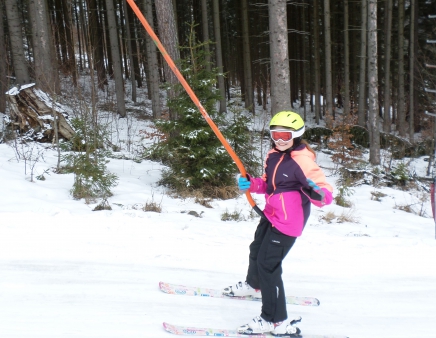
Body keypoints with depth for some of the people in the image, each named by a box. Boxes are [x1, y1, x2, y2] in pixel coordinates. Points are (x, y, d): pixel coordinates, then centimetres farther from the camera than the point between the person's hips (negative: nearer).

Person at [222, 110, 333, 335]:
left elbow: (326, 195, -26)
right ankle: (253, 285, 60)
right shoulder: (273, 155, -2)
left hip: (288, 222, -9)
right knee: (256, 251, 29)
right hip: (271, 215, 10)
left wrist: (317, 193, -48)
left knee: (267, 264, -9)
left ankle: (276, 321, 4)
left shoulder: (302, 161, -25)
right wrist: (251, 184, -4)